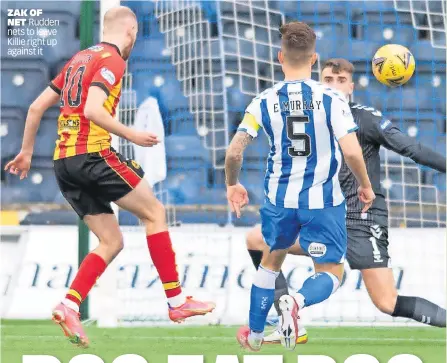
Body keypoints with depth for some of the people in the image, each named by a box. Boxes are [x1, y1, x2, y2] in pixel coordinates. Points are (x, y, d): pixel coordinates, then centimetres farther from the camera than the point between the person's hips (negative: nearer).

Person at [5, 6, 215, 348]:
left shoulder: (79, 59, 20)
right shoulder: (112, 60, -6)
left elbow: (37, 106, 19)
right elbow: (92, 110, -21)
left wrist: (27, 151, 25)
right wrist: (130, 135, -16)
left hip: (63, 162, 8)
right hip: (93, 154, -8)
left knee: (111, 242, 9)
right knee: (154, 212, 3)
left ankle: (69, 306, -8)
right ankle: (177, 301, 1)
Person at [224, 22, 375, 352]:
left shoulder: (264, 102, -5)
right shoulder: (331, 99, -10)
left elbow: (234, 152, -8)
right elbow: (352, 152, -18)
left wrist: (232, 185, 12)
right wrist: (366, 186, 1)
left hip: (280, 198, 3)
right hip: (323, 201, -2)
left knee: (271, 261, 27)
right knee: (331, 273, 10)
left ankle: (255, 334, 34)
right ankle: (297, 302, -23)